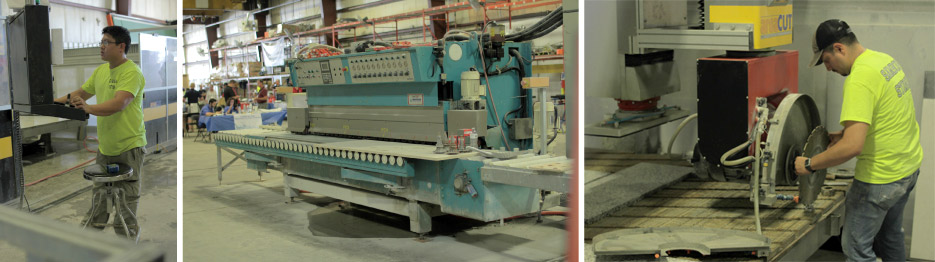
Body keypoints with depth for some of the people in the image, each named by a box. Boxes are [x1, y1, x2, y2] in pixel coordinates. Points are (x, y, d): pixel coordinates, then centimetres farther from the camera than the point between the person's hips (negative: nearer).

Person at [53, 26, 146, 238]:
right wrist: (56, 101, 13)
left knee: (126, 200, 1)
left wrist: (89, 108, -39)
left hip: (128, 146, -8)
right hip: (105, 145, 8)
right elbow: (81, 92, 23)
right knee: (99, 193, 17)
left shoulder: (132, 73, -16)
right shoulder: (101, 71, 11)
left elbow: (119, 103, -29)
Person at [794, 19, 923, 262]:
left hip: (881, 176, -10)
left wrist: (809, 164, -21)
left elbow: (852, 146, -32)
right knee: (889, 235, 26)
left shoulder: (859, 80, -26)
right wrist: (844, 133, 12)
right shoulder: (885, 59, 4)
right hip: (909, 165, 10)